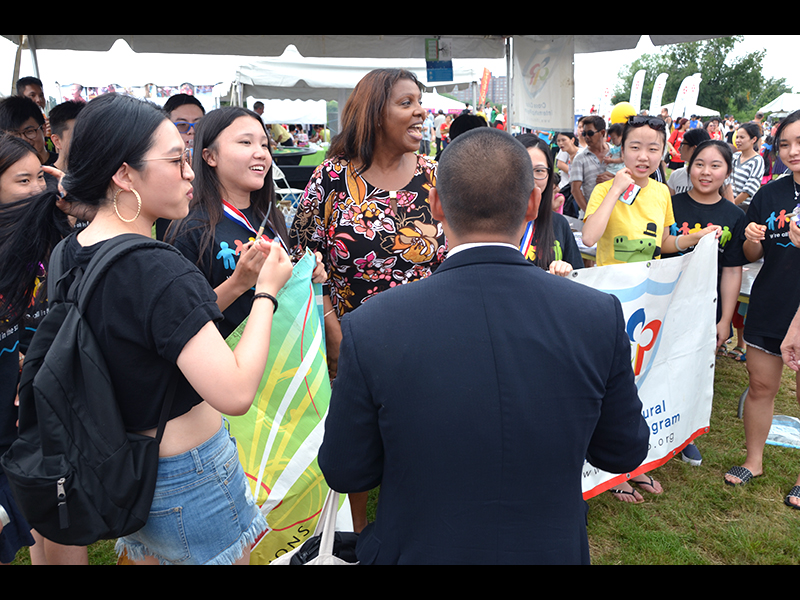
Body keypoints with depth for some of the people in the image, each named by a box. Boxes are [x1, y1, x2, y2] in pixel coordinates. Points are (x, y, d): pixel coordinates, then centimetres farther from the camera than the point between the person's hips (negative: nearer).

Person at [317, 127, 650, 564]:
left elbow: (344, 473, -11)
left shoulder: (371, 328, -25)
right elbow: (625, 452, -5)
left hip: (419, 549, -1)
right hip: (554, 550, 2)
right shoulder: (599, 315, -20)